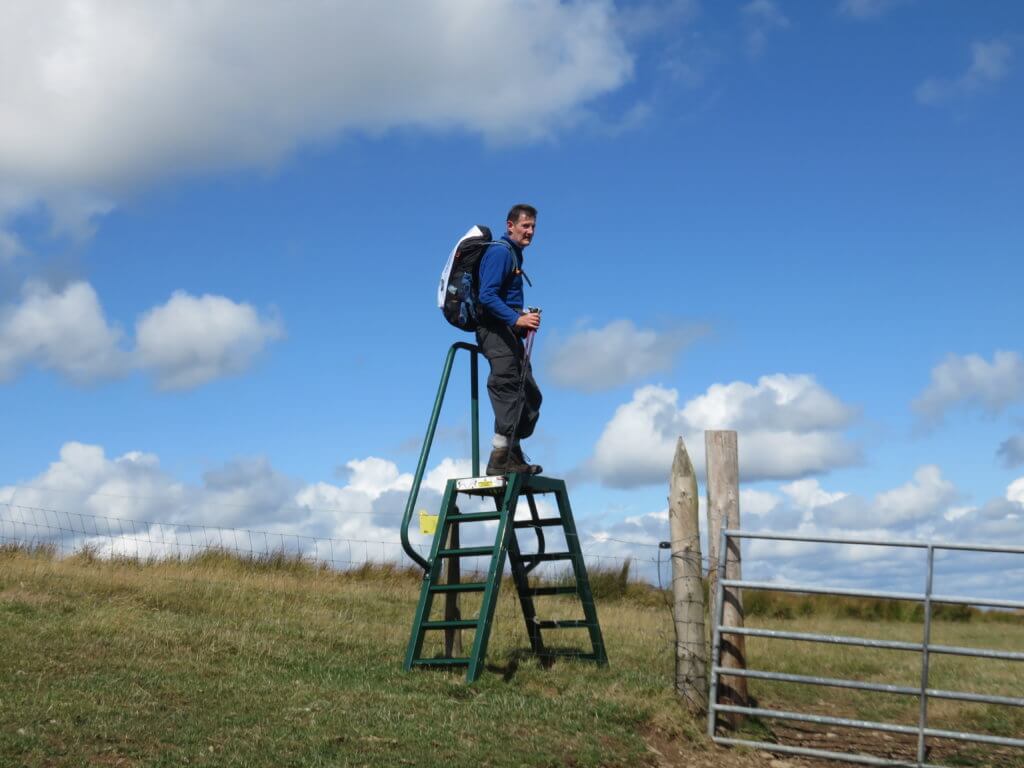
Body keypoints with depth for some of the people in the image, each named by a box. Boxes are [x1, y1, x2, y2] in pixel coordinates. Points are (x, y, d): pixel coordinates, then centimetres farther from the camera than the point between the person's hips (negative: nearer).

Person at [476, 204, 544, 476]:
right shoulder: (500, 252, -9)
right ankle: (501, 460, -18)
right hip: (495, 329, -10)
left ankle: (512, 456, 14)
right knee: (508, 389, -16)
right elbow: (487, 296, -20)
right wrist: (517, 319, -29)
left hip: (510, 331, 10)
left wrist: (523, 319, 9)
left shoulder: (514, 254, 22)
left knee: (530, 396, 9)